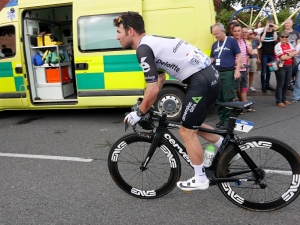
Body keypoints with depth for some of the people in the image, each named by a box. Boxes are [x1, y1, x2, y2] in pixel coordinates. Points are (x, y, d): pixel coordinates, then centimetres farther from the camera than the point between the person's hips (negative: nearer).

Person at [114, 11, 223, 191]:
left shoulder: (143, 48, -12)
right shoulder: (153, 42, 18)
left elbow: (153, 90, -17)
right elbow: (160, 79, 26)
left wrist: (139, 113, -1)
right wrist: (146, 105, 28)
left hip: (201, 81, -10)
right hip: (210, 76, 10)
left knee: (187, 132, 2)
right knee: (193, 124, 24)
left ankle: (200, 179, 17)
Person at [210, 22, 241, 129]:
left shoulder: (232, 41, 0)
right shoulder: (214, 45, 15)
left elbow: (239, 56, -2)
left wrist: (237, 70, -11)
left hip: (228, 73, -6)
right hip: (216, 73, 6)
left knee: (228, 98, -2)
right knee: (218, 98, 9)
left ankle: (228, 119, 6)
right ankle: (221, 118, 19)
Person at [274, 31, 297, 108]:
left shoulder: (289, 44, 13)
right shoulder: (278, 46, -11)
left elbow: (295, 52, 2)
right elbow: (282, 57, -19)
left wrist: (287, 54, -13)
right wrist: (291, 55, -6)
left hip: (289, 66, 7)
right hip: (281, 67, -7)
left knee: (286, 84, 12)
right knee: (280, 84, -3)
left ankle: (284, 99, 24)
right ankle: (279, 101, 4)